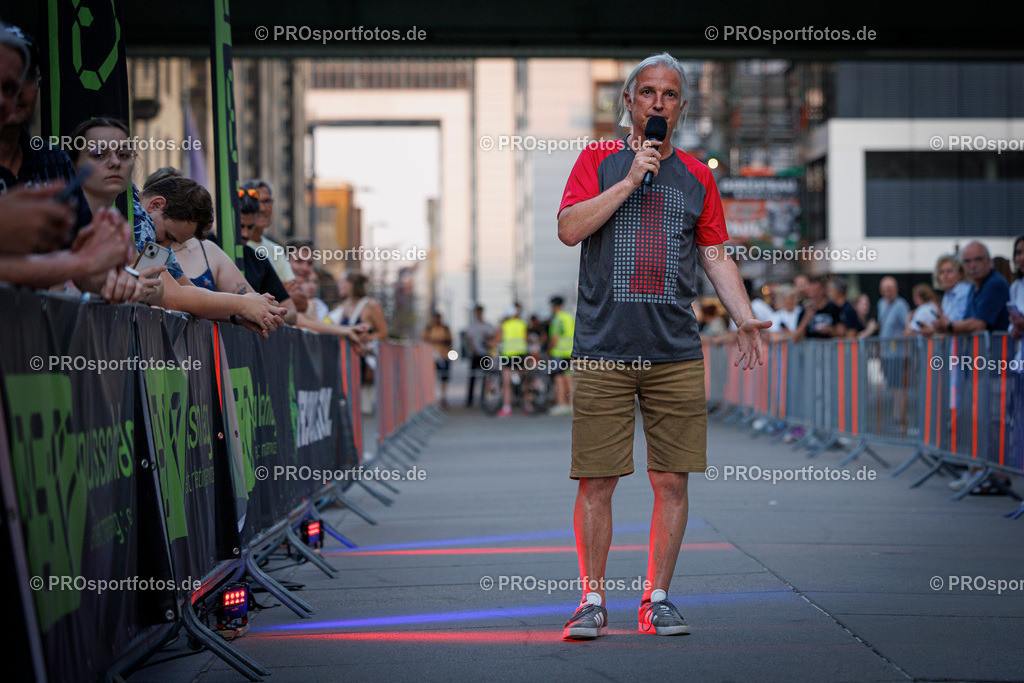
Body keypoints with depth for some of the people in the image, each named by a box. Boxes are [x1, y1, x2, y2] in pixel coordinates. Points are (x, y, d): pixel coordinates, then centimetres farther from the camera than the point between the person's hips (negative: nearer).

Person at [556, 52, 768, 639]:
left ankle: (658, 599, 12)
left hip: (677, 354, 2)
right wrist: (631, 180, -11)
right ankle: (593, 600, 7)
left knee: (673, 481, 1)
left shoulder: (697, 176, 14)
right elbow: (569, 229, -6)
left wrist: (746, 320, 3)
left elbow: (717, 257, 16)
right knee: (597, 481, -3)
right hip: (603, 350, -2)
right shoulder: (599, 160, 8)